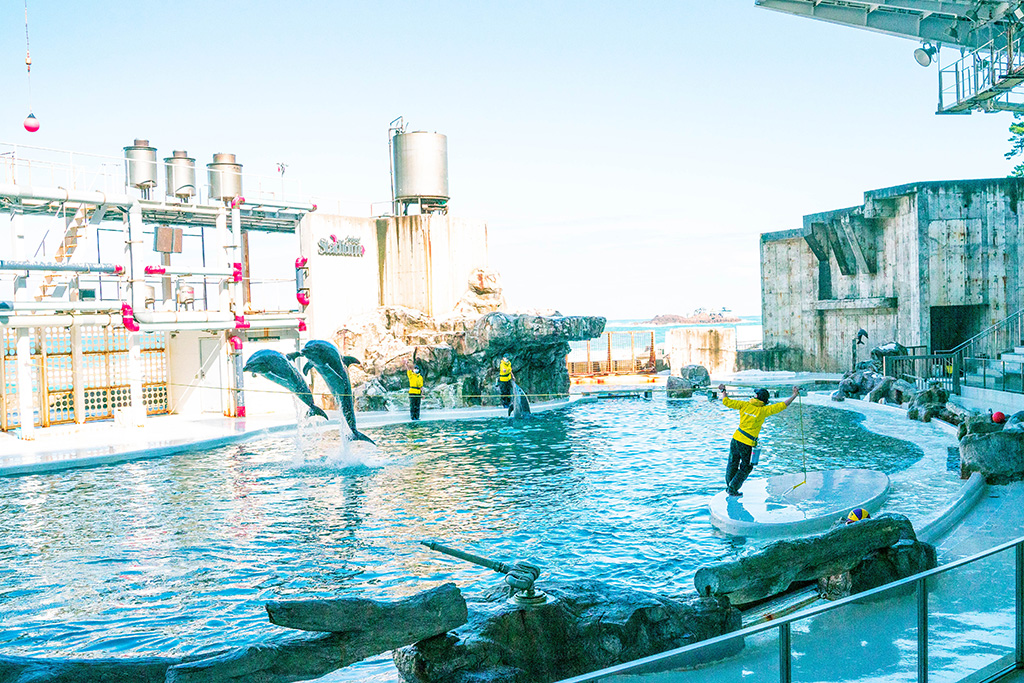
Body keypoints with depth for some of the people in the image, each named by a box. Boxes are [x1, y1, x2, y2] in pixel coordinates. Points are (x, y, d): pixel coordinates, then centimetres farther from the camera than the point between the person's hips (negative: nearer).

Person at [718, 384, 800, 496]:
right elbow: (782, 405, -9)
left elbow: (727, 402, 2)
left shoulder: (745, 405, -3)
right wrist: (795, 395, -2)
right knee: (745, 468, 14)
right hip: (747, 444, -4)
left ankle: (729, 486, 31)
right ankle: (733, 489, 14)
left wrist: (723, 391, 19)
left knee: (733, 464, 20)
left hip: (736, 439, 4)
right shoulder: (763, 411, -11)